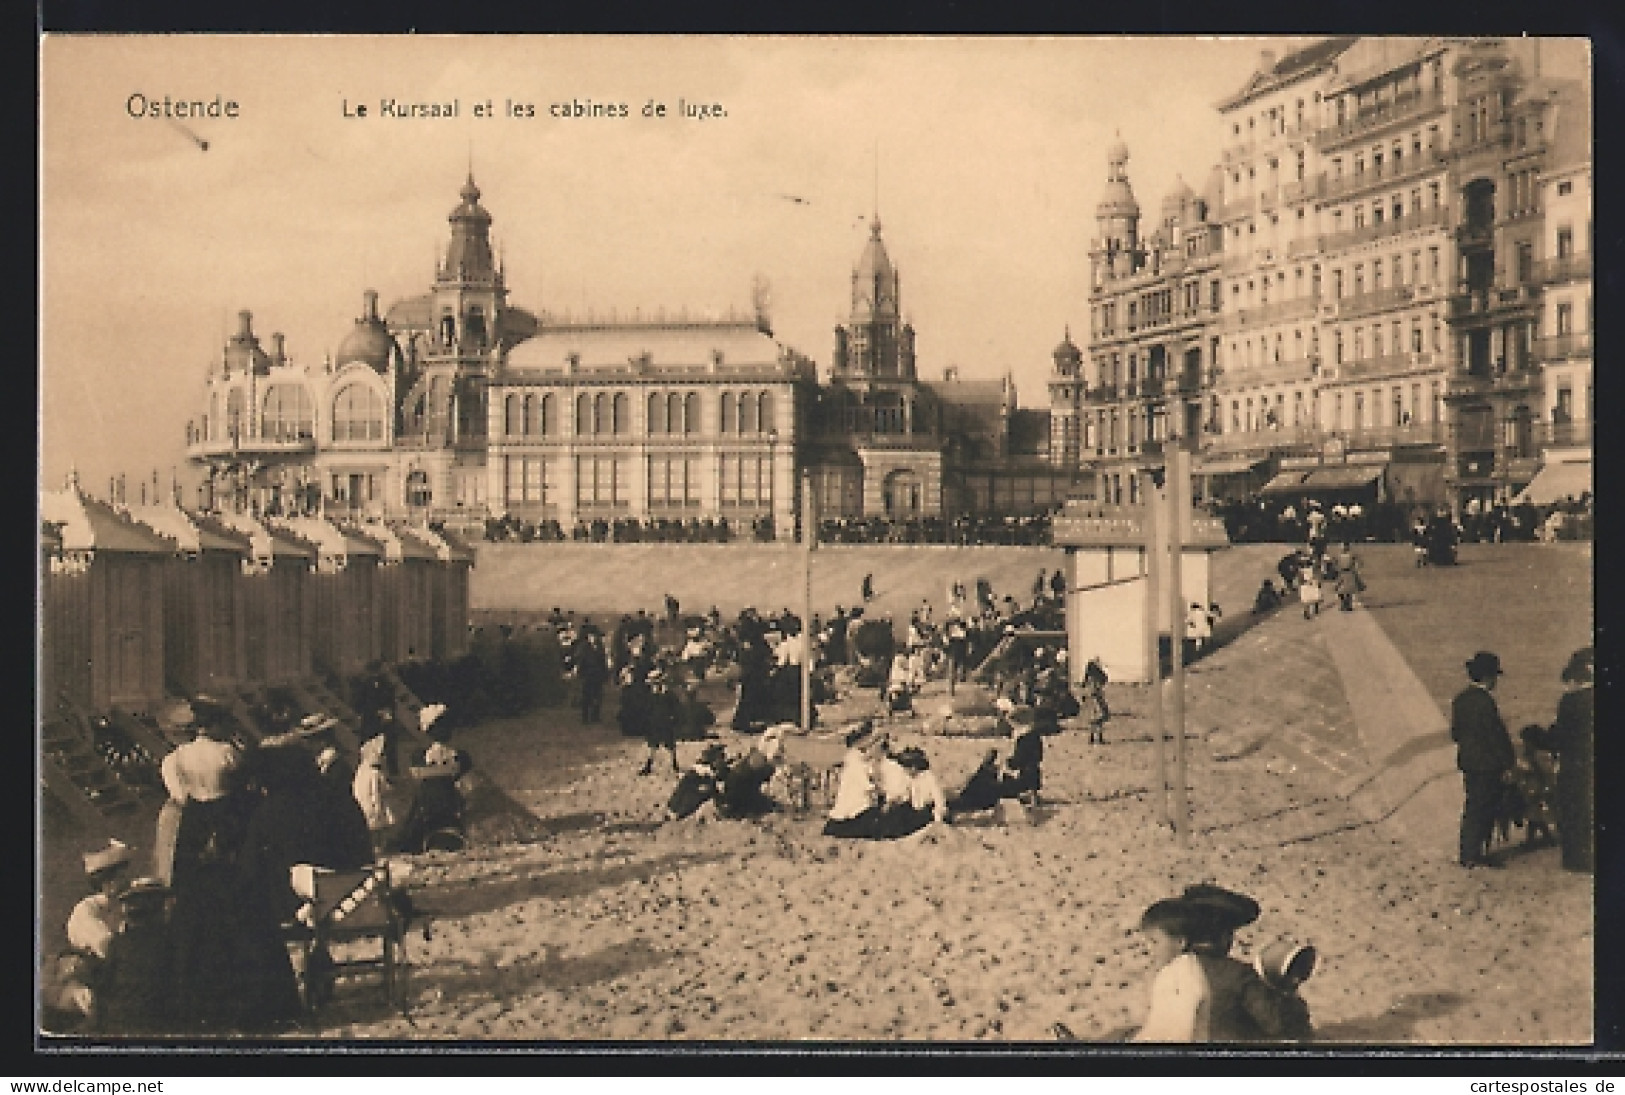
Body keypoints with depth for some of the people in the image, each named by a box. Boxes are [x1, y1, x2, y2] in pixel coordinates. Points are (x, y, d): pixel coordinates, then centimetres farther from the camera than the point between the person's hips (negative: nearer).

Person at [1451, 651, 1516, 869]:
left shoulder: (1460, 699, 9)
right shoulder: (1484, 701, -19)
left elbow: (1455, 732, 15)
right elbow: (1497, 735, -17)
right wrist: (1507, 763, -10)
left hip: (1468, 762, 9)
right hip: (1487, 764, -9)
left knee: (1473, 809, 15)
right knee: (1481, 809, -2)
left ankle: (1469, 853, 19)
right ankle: (1473, 855, 1)